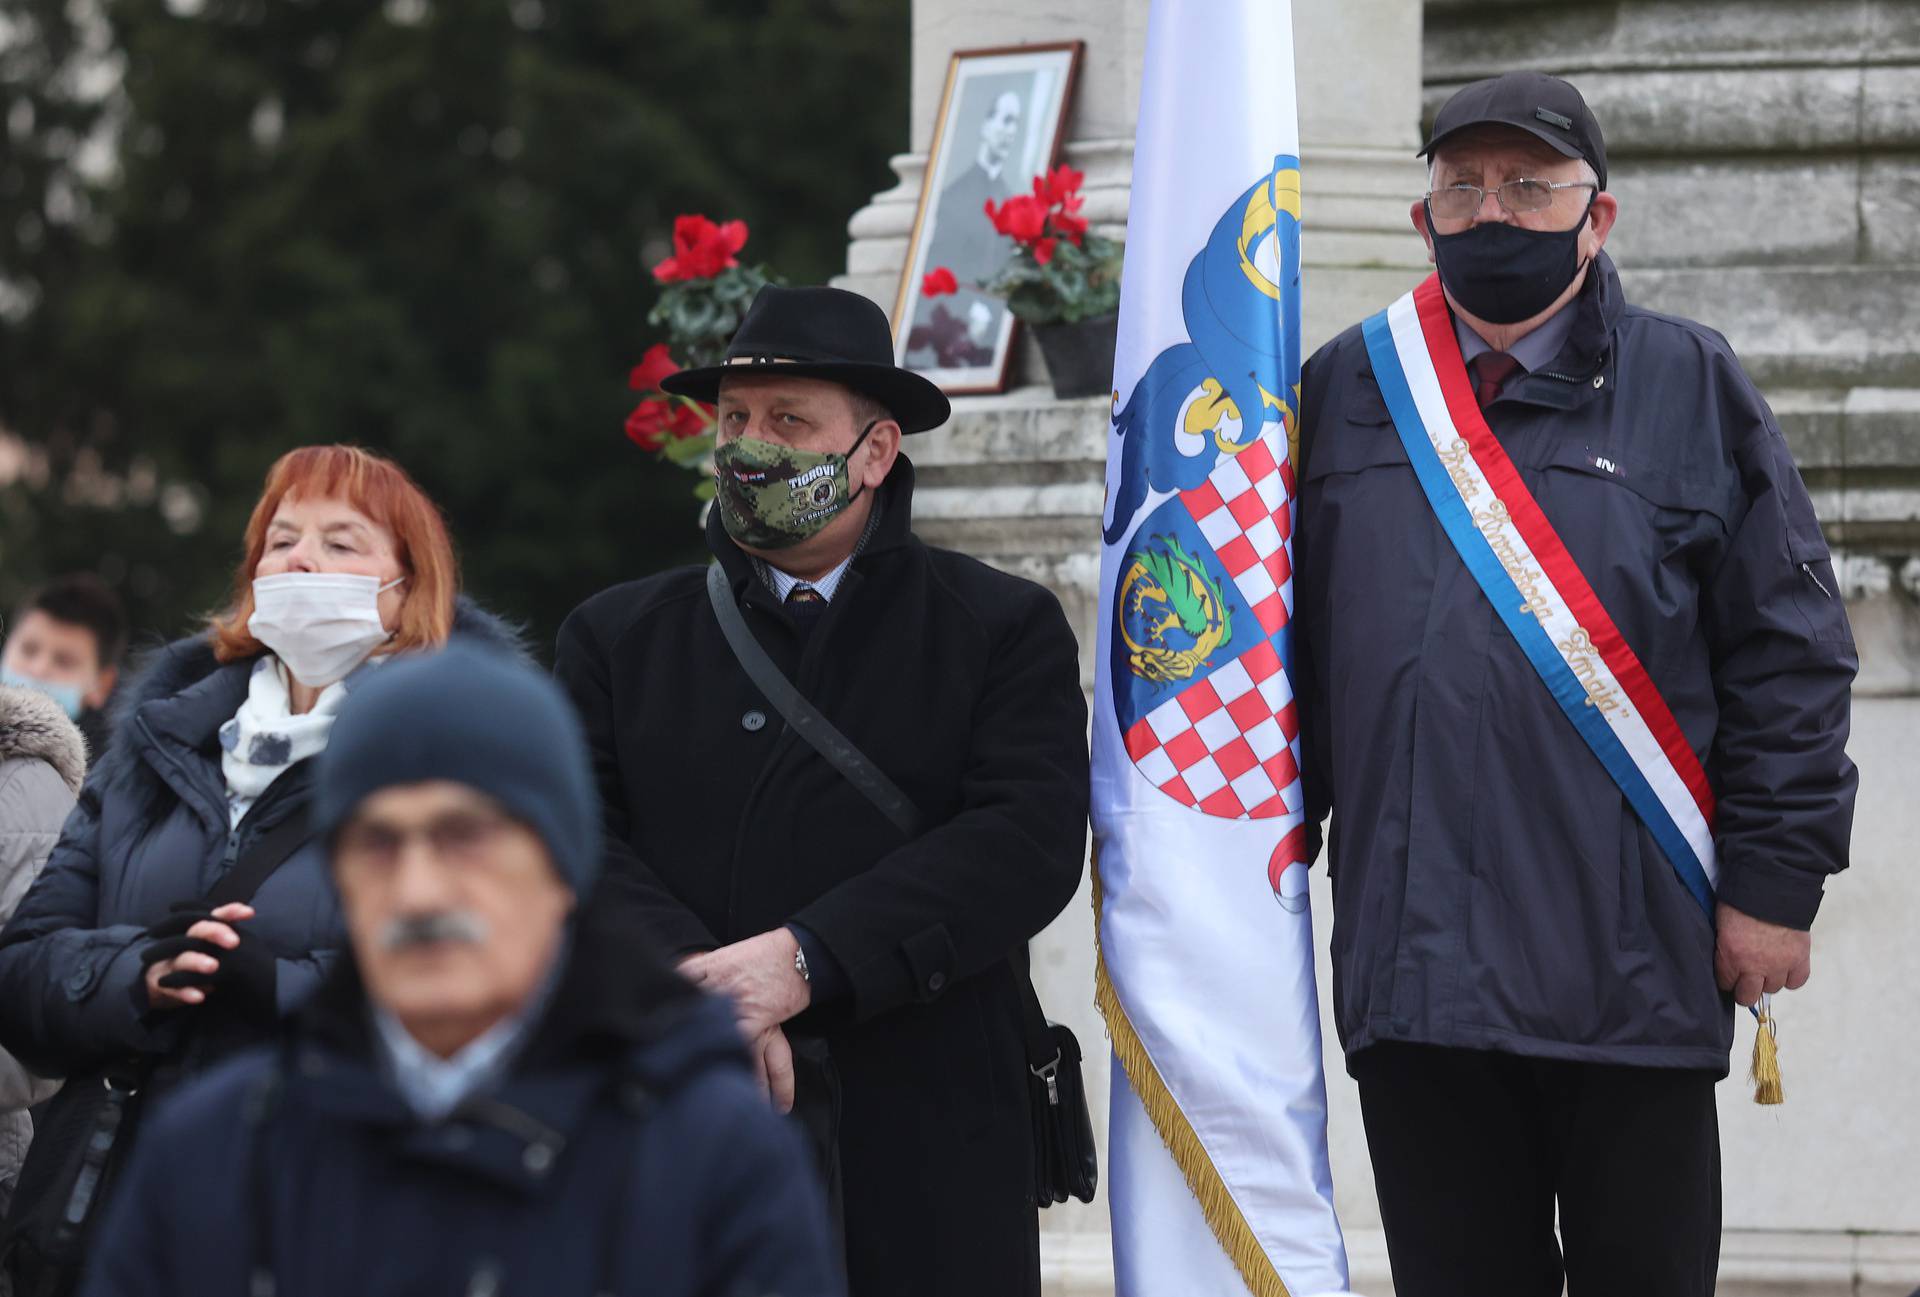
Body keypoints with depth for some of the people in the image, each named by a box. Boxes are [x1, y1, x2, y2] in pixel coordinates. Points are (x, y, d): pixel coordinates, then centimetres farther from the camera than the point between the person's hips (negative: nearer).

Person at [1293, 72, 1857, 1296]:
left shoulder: (1690, 388, 5)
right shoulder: (1345, 393, 12)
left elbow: (1791, 653, 3)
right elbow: (1286, 649, 15)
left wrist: (1776, 879, -4)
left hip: (1632, 964, -2)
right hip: (1411, 962, 2)